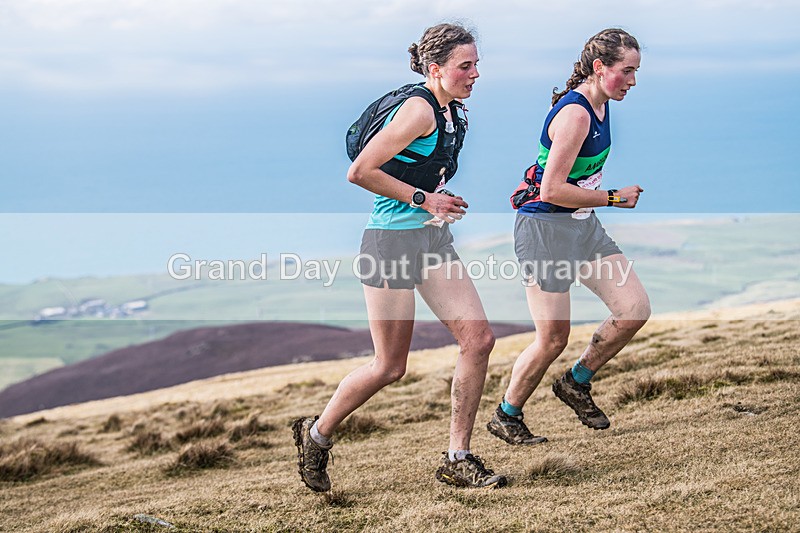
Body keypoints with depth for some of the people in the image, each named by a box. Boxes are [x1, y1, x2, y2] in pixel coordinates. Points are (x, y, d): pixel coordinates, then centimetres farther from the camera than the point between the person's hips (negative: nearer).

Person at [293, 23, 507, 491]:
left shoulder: (454, 113, 9)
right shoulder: (419, 110, -19)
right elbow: (360, 172, -22)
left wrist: (442, 204, 11)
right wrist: (423, 199, -18)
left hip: (433, 240, 8)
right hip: (392, 241, -8)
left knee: (479, 339, -4)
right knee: (390, 367, 0)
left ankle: (458, 460, 6)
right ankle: (316, 435, 23)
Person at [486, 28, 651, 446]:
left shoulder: (599, 105, 7)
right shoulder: (575, 113, -22)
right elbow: (551, 191, -25)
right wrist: (614, 198, -17)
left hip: (583, 225, 9)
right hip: (545, 228, -9)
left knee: (635, 310, -2)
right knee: (552, 340, -2)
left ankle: (576, 383, 19)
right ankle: (505, 417, 20)